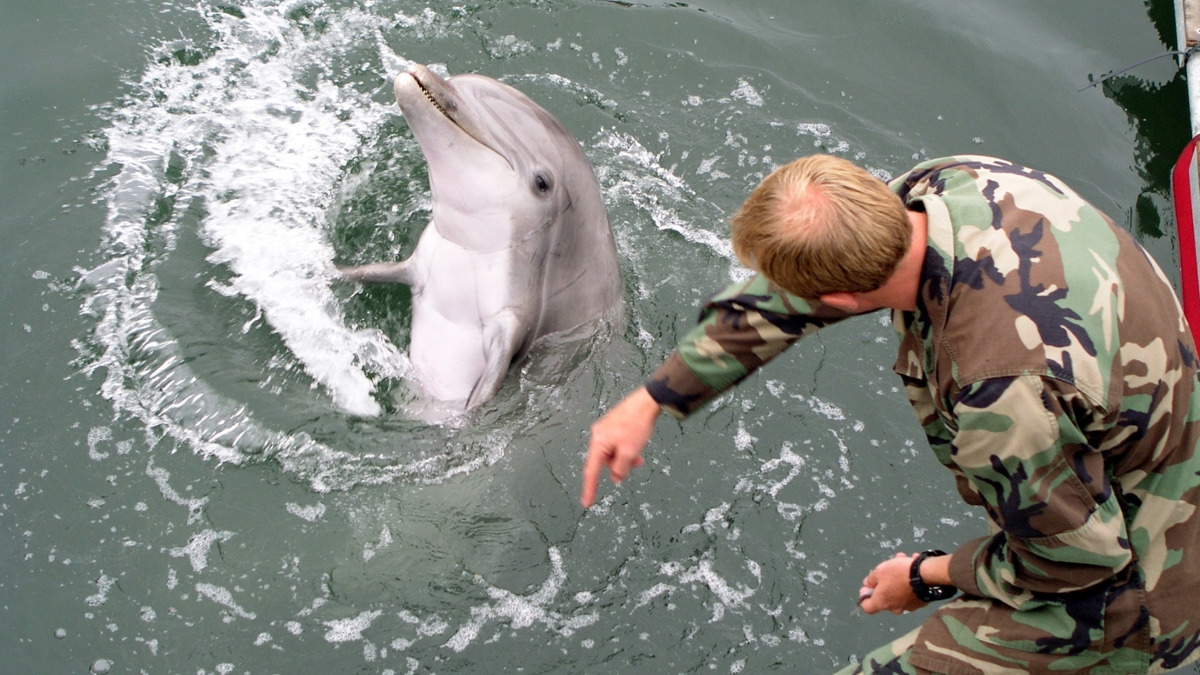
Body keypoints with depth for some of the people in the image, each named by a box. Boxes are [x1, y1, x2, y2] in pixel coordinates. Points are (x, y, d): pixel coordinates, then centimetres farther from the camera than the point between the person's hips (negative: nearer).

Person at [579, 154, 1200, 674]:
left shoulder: (999, 389, -40)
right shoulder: (949, 183, -14)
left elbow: (1078, 556, -23)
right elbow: (783, 298, -1)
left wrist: (929, 576, -6)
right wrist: (652, 399, 4)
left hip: (1114, 595, -8)